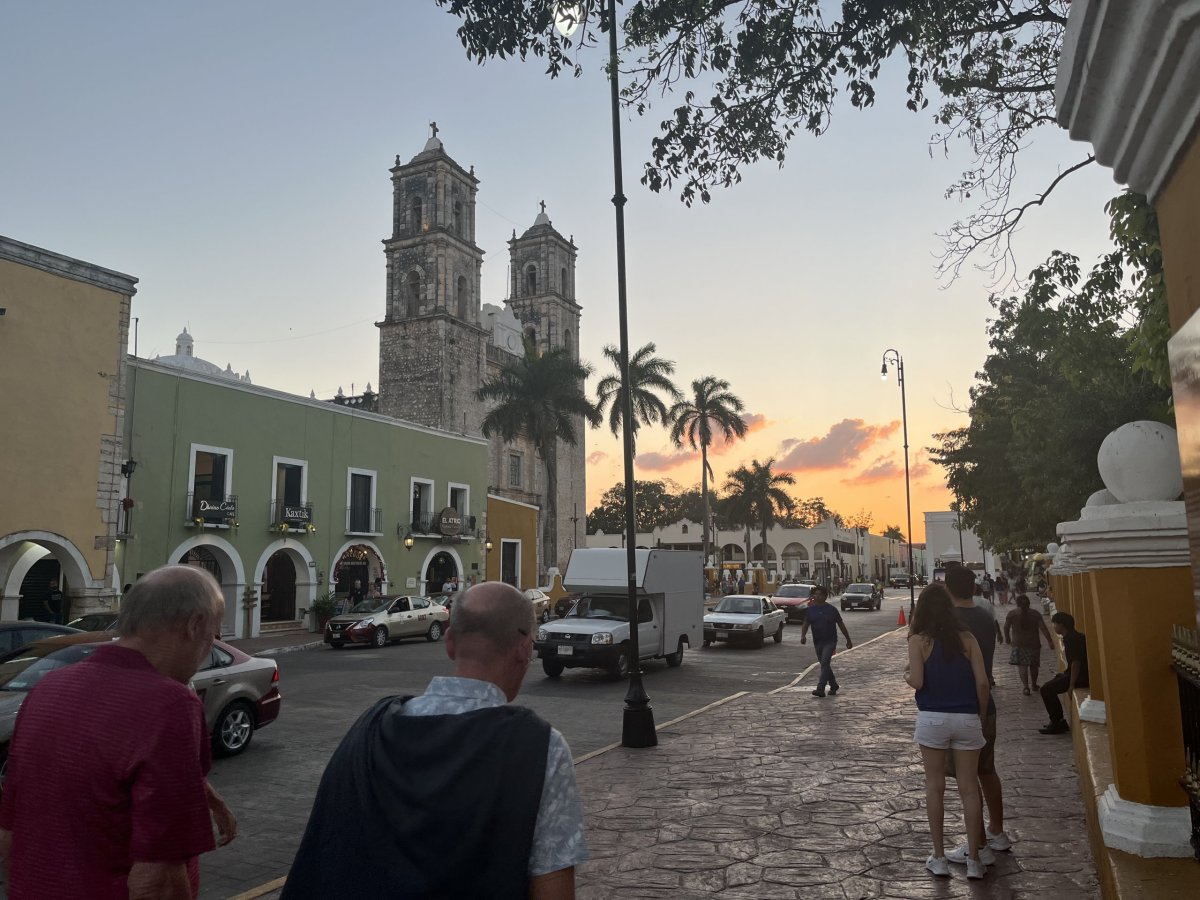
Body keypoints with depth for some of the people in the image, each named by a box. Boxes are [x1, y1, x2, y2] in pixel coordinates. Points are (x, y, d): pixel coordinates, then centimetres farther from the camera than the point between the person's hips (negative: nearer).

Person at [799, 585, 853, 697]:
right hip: (817, 642, 4)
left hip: (830, 641, -4)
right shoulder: (811, 610, 3)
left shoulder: (832, 610, -3)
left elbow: (841, 625, 5)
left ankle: (820, 689, -22)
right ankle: (834, 686, 33)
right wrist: (803, 635, -22)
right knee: (825, 665, 14)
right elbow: (805, 624, -2)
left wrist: (848, 640, 9)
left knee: (825, 663, -18)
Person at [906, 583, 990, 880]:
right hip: (966, 719, 2)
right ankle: (974, 860, 14)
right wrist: (981, 716, 8)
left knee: (934, 786, 10)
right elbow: (982, 682, -4)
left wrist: (906, 675, 8)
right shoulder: (966, 638, 0)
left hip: (932, 719, -2)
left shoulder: (919, 640, -6)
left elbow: (918, 681, -15)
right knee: (969, 788, 9)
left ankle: (939, 858, 16)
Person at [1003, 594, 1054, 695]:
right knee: (1033, 665, 18)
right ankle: (1034, 685, 33)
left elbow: (1006, 628, -1)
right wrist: (1050, 641, -9)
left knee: (1022, 665, -3)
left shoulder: (1012, 614, -3)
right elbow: (1043, 628, -8)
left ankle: (1025, 686, -17)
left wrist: (1008, 639, 14)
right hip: (1033, 643, 2)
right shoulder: (1035, 614, 0)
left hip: (1019, 644, -2)